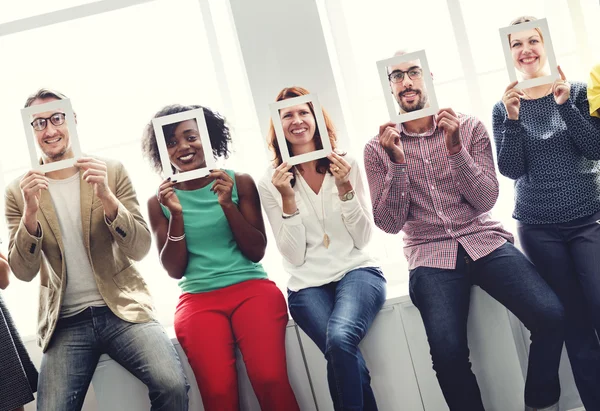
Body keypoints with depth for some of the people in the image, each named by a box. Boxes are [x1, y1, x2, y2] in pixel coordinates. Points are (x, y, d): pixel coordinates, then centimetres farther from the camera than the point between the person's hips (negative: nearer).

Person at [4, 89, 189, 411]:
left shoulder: (112, 172, 2)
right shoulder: (19, 192, 5)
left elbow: (140, 250, -3)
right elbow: (24, 272, -1)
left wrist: (107, 197, -20)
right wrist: (30, 212, -18)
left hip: (122, 309, -1)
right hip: (65, 323, 1)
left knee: (172, 385, -23)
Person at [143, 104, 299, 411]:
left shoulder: (240, 182, 6)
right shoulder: (159, 201, 8)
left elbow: (257, 252, 4)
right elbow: (174, 270, 5)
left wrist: (228, 205, -9)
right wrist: (176, 215, -8)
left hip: (251, 288, 0)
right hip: (198, 299, 0)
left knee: (271, 380, -24)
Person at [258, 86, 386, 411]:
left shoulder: (346, 165, 4)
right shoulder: (271, 183, 1)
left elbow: (363, 238, 1)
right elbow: (294, 256, -3)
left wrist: (345, 188, -11)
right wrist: (288, 199, -14)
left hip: (357, 271, 0)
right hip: (308, 285, 0)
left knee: (340, 338, -31)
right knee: (339, 347, -29)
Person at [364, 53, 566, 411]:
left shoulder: (469, 127, 5)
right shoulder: (379, 148, 4)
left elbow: (486, 201, -3)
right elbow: (390, 224, -2)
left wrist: (455, 149, -15)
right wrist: (397, 162, -14)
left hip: (485, 240, 2)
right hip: (430, 255, -1)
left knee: (551, 315, -21)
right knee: (447, 350, -25)